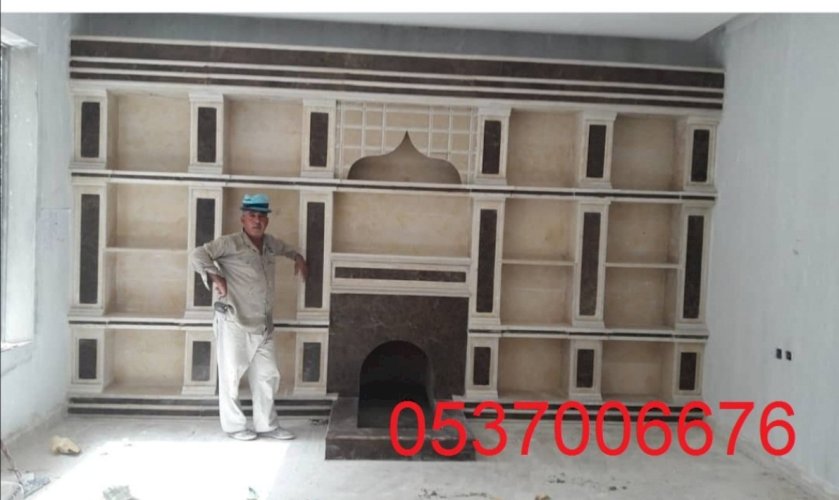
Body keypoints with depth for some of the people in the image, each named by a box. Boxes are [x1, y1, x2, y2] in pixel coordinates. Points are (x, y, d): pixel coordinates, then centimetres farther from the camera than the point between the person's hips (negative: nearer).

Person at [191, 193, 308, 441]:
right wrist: (214, 276, -30)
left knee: (267, 375, 11)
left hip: (263, 326, 7)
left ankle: (267, 425, 23)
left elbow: (285, 247, 34)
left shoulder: (270, 243, 10)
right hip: (234, 323, -7)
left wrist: (298, 257, 18)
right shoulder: (230, 243, -10)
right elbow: (199, 254, -18)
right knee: (231, 375, 4)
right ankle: (234, 426, 18)